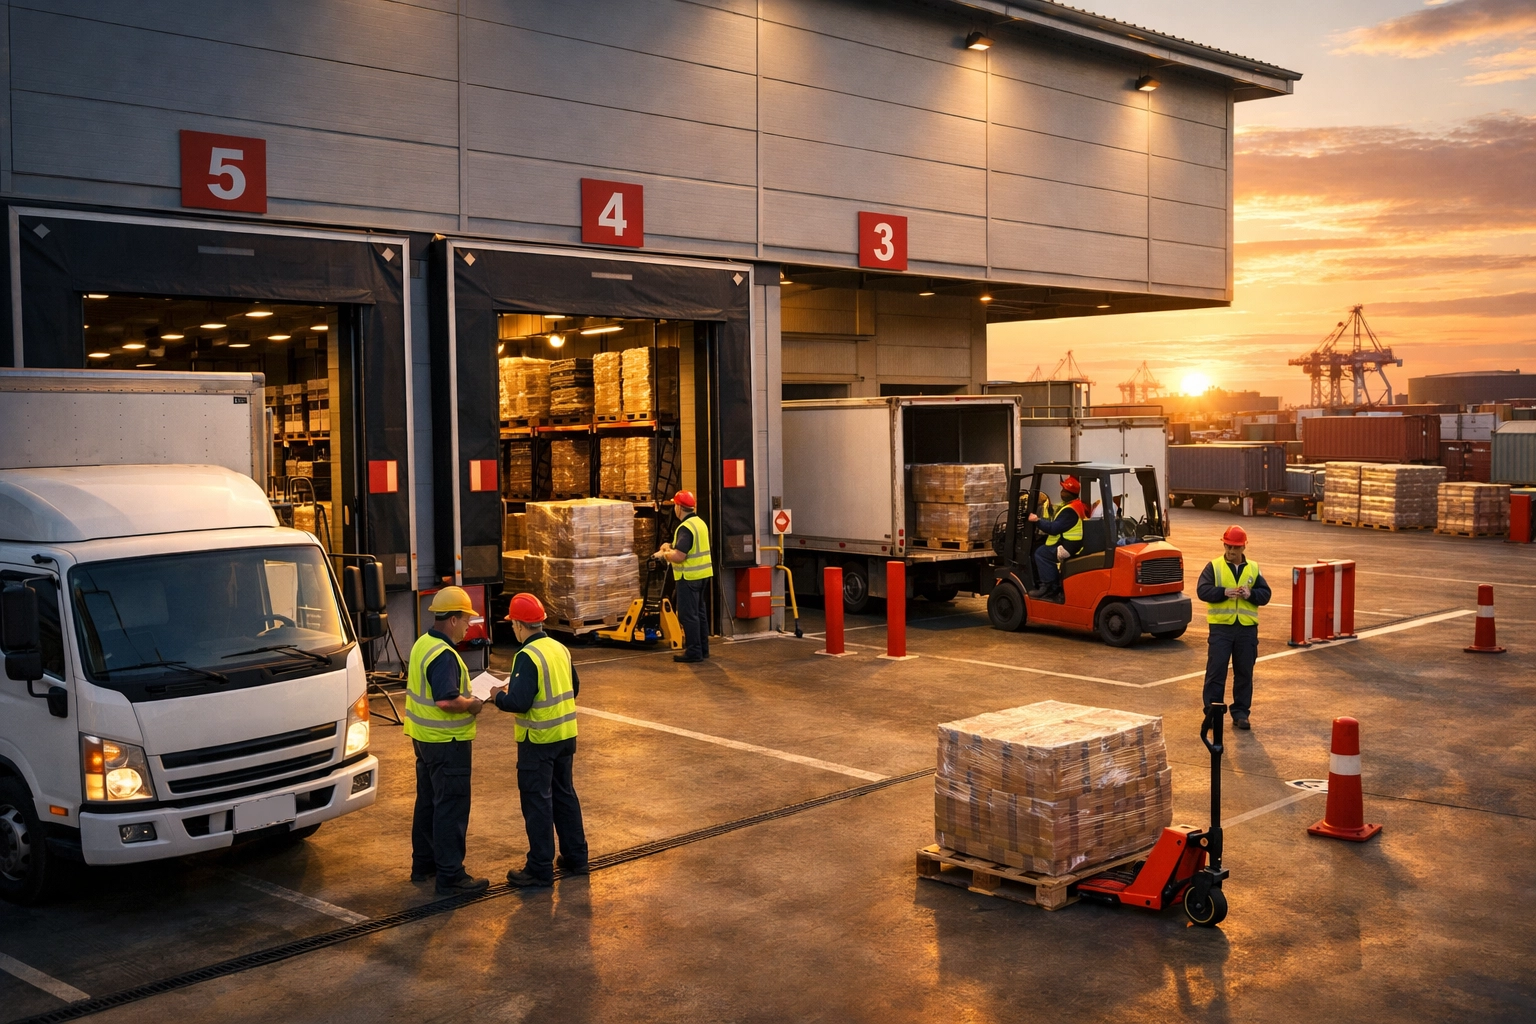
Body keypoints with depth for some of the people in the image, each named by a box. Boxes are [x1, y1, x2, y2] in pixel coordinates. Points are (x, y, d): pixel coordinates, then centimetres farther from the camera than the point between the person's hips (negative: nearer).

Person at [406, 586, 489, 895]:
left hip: (424, 737, 10)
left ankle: (423, 864, 30)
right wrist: (473, 704, -14)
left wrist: (465, 696, 13)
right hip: (446, 742, -10)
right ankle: (450, 876, 1)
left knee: (428, 801, 19)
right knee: (452, 808, -4)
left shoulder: (422, 644, 8)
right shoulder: (444, 655, -24)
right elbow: (448, 700, -31)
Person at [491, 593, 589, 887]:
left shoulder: (528, 657, -20)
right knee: (564, 795, 18)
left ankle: (540, 869, 8)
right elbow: (574, 688, 16)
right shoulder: (560, 648, 5)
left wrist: (499, 697, -5)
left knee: (537, 802, 1)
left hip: (538, 740, -8)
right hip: (565, 735, 8)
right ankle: (575, 857, 26)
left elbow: (519, 703, -25)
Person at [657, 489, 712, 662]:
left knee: (688, 614, -4)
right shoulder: (700, 523, 12)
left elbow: (679, 556, -25)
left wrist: (664, 554, -6)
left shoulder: (686, 527, -19)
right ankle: (702, 648, 22)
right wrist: (672, 548, 16)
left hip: (689, 576, -10)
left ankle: (694, 651, -3)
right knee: (699, 612, 15)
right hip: (702, 573, 10)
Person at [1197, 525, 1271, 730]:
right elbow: (1202, 590, -10)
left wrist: (1250, 594, -16)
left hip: (1247, 628, 3)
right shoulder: (1213, 567, 1)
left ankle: (1241, 713, 17)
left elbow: (1265, 594, 5)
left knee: (1244, 673, 8)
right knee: (1216, 671, -1)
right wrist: (1224, 592, -24)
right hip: (1220, 627, -3)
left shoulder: (1253, 569, 9)